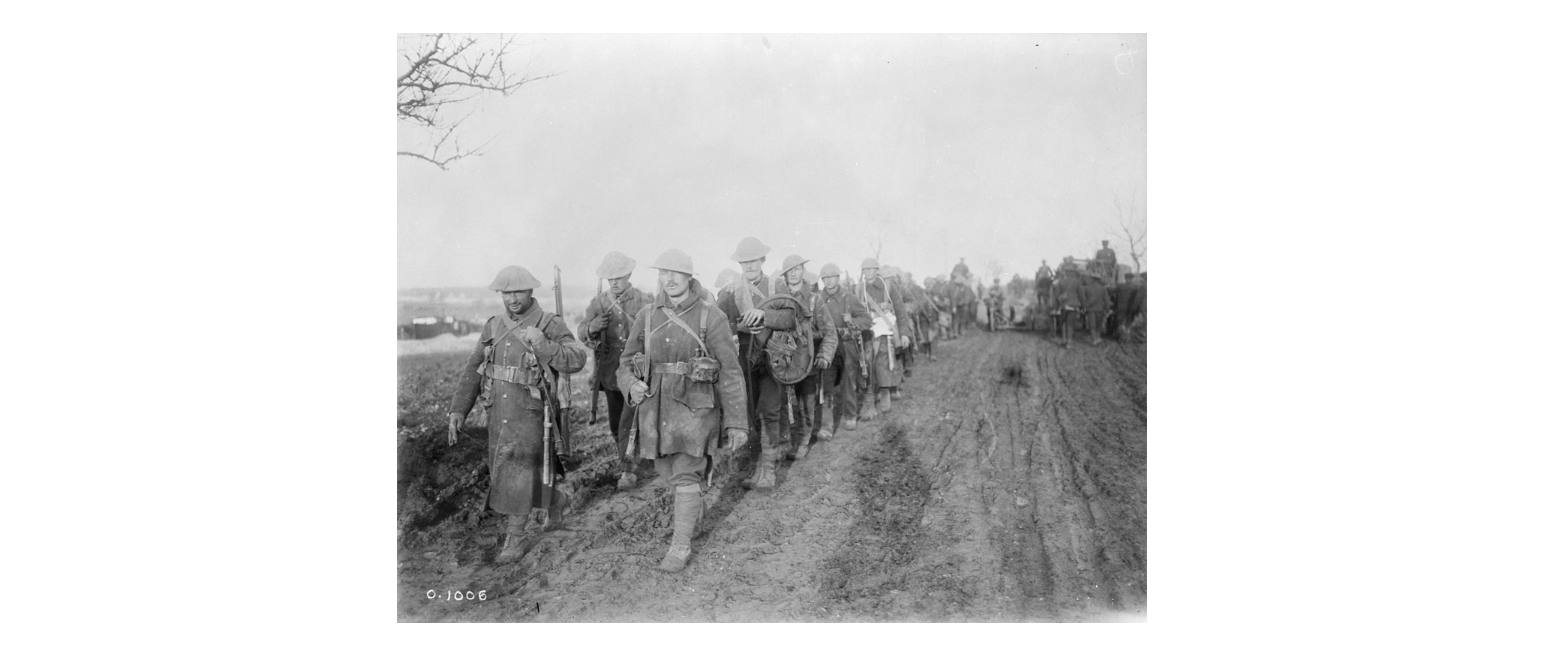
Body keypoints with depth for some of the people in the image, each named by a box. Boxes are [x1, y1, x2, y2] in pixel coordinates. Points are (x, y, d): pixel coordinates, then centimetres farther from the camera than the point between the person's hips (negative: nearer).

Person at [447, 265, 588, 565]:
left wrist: (542, 345, -35)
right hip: (497, 413, 6)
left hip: (530, 414, -6)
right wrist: (458, 408, 3)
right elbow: (474, 369, 9)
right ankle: (556, 499, 43)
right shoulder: (493, 327, 6)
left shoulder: (550, 325, -9)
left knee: (516, 474, -8)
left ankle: (514, 540, 6)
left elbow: (576, 360, -21)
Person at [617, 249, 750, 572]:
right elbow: (627, 361, 12)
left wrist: (737, 422, -10)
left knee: (686, 477, -4)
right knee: (667, 471, 15)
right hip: (655, 408, 4)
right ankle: (693, 510, 45)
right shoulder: (646, 316, 4)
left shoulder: (711, 317, -8)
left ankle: (681, 546, 9)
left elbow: (730, 372, -8)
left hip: (694, 407, -4)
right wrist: (631, 384, -12)